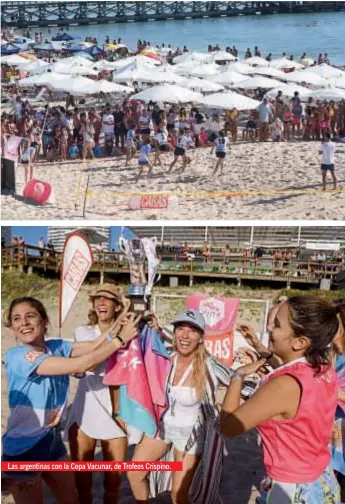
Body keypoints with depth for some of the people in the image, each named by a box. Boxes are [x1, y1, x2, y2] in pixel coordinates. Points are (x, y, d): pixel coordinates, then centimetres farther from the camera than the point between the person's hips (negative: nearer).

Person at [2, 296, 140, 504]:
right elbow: (80, 365, -30)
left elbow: (93, 346, -15)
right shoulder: (17, 356, -25)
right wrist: (120, 338, -24)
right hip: (24, 447, -7)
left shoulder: (55, 346, -3)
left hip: (52, 439, 7)